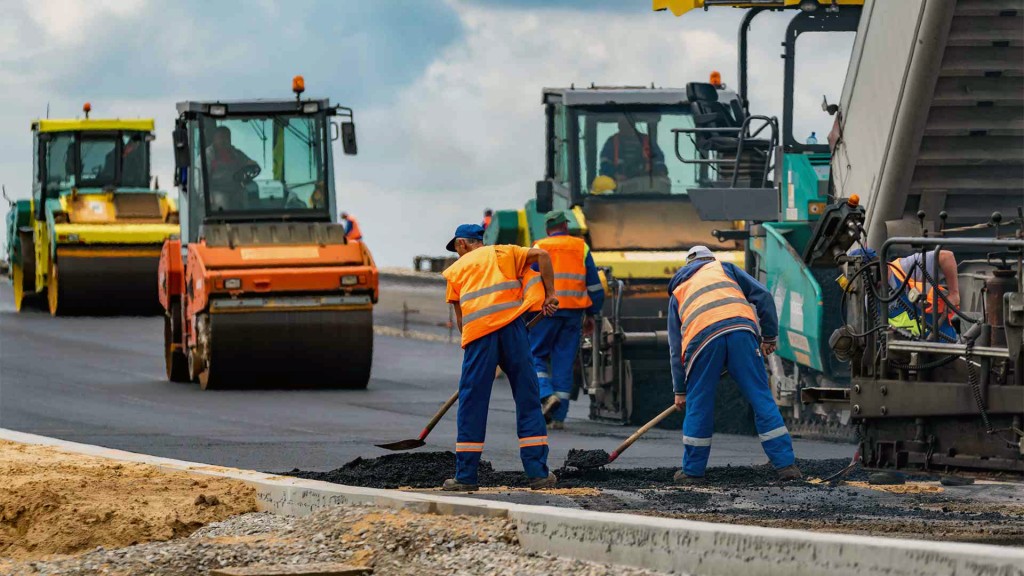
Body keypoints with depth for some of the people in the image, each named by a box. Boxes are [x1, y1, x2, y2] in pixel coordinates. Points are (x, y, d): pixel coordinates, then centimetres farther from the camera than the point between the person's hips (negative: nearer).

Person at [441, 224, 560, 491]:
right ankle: (538, 473, 3)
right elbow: (541, 255, 6)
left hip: (478, 331, 0)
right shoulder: (503, 253, 21)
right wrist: (550, 294, 10)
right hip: (511, 325, 0)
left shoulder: (456, 269, 21)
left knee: (472, 404, 5)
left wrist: (469, 342, 27)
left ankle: (465, 476, 4)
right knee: (528, 400, 6)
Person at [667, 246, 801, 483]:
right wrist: (769, 336, 25)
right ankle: (786, 464, 1)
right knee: (762, 398, 4)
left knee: (698, 404, 13)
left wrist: (680, 390, 35)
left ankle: (693, 471, 19)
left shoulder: (677, 292, 34)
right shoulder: (723, 268, 31)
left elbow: (675, 348, 32)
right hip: (740, 328, 0)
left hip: (702, 338, 0)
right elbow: (763, 296, 18)